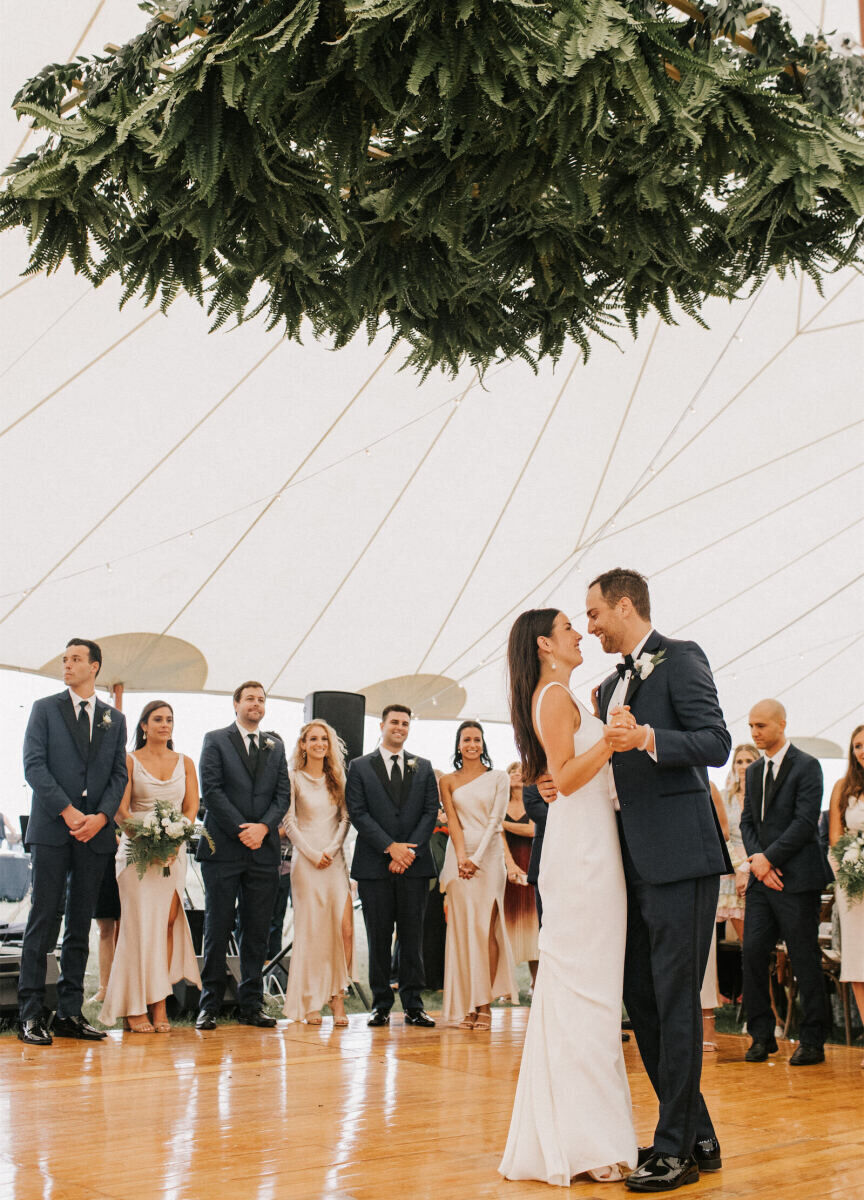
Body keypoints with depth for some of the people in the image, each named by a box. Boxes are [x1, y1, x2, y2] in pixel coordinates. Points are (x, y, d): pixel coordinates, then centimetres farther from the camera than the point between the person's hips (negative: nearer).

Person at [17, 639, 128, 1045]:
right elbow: (34, 765, -4)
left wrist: (101, 816, -8)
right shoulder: (45, 709, 6)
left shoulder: (114, 719, 14)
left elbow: (119, 774, 9)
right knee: (43, 921, -5)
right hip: (51, 829, -3)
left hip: (95, 831, 3)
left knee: (80, 925, 5)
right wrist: (67, 811, -13)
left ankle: (70, 1013, 9)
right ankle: (30, 1015, -2)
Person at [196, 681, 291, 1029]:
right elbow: (211, 789, -6)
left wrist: (263, 827, -8)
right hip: (223, 849, -4)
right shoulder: (216, 740, 4)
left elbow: (283, 794, 9)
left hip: (263, 849, 4)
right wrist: (241, 830, -12)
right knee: (217, 929, -1)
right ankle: (209, 1005, 5)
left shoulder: (275, 745, 16)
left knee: (257, 932, 5)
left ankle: (251, 1005, 11)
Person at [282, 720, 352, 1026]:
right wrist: (312, 853, -8)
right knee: (310, 930, -3)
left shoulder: (337, 779, 13)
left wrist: (331, 849, -5)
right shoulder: (294, 778, 2)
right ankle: (309, 1004, 4)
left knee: (345, 929, -9)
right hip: (305, 861, -3)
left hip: (335, 860, 3)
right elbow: (289, 822, -1)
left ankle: (337, 996, 0)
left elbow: (345, 818, 9)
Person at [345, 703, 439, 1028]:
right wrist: (390, 847, -11)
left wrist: (410, 850, -7)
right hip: (375, 865, -1)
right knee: (378, 938, 1)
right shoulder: (360, 767, 7)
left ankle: (413, 1004, 7)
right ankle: (381, 1005, 8)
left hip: (414, 865, 2)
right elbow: (358, 813, -2)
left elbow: (430, 812, 6)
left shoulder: (423, 768, 14)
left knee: (412, 937, 2)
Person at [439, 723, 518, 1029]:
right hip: (459, 858, 2)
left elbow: (495, 820, -1)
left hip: (489, 856, -1)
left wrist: (477, 858, -11)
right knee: (462, 930, -2)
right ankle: (466, 1006, 0)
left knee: (486, 929, -7)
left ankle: (485, 1005, -4)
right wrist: (462, 856, -12)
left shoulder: (498, 778, 7)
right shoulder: (448, 781, 12)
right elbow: (452, 820, 3)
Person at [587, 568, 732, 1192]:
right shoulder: (612, 686, 20)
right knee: (641, 998, 11)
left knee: (675, 1001, -5)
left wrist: (648, 738, -29)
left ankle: (676, 1148, 2)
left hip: (680, 859, -9)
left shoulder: (680, 658, -5)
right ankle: (697, 1135, 21)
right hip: (635, 861, 9)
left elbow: (716, 742, -15)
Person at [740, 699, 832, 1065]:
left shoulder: (806, 766, -5)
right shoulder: (753, 772, 17)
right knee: (753, 955, 0)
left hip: (796, 878, -6)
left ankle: (812, 1042, 7)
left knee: (805, 961, -1)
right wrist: (756, 859, -4)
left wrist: (769, 858, -14)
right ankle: (762, 1035, 10)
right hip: (762, 876, 6)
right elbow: (747, 821, 14)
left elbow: (806, 821, -13)